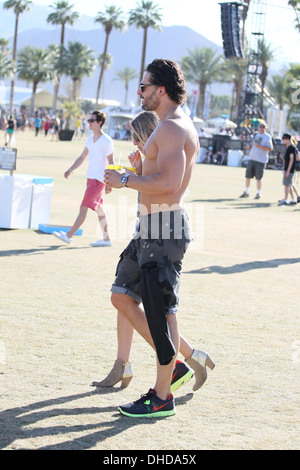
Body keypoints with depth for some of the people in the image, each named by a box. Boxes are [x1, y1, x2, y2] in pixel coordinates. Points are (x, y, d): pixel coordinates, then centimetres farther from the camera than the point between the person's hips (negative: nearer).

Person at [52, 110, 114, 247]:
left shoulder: (107, 141, -12)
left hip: (99, 179, -9)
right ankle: (106, 239, 19)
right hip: (90, 178, 9)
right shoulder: (90, 139, 12)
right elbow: (82, 157, 20)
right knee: (99, 209, 12)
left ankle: (69, 235, -11)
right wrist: (70, 170, 11)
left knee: (84, 207, -10)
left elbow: (111, 163, -12)